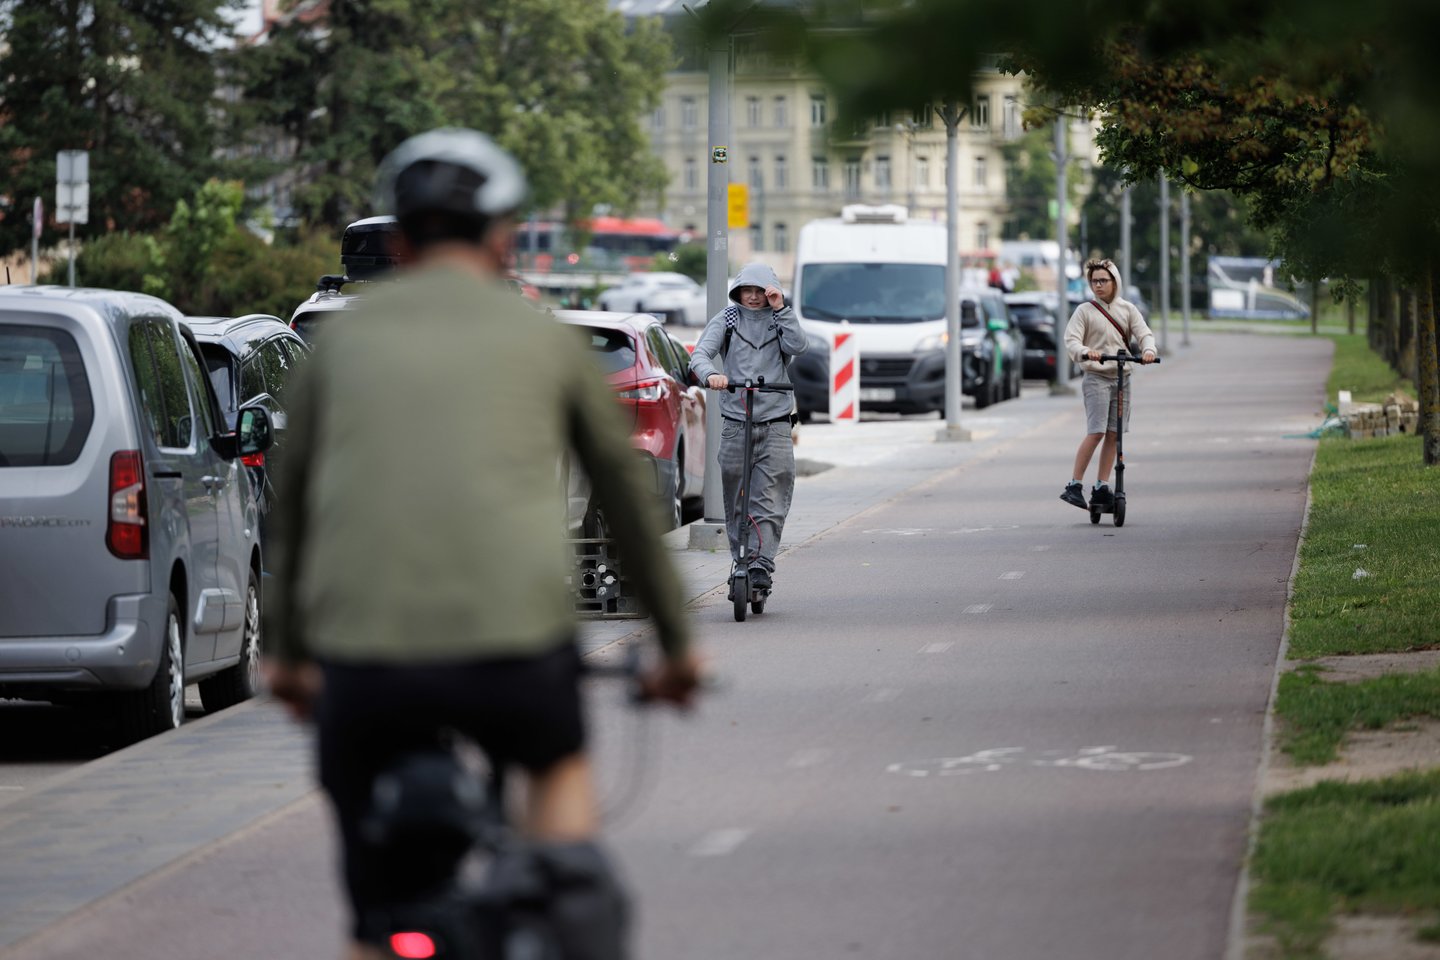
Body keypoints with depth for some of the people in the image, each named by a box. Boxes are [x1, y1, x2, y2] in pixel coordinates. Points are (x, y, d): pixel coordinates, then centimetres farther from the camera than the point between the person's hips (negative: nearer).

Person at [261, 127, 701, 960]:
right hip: (513, 642, -1)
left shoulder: (346, 342, 15)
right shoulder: (543, 337, 12)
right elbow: (625, 490, 21)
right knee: (560, 766, 32)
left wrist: (287, 651, 38)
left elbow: (295, 504, 24)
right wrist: (676, 641, 32)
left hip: (363, 652, 1)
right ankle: (579, 886, 8)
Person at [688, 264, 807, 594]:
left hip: (775, 423, -1)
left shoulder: (780, 320, 9)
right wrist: (710, 374, -29)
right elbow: (701, 353, -8)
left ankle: (762, 566, -16)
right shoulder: (727, 320, 7)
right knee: (735, 502, 5)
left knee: (769, 501, -11)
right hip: (735, 422, 1)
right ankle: (740, 563, 15)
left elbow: (796, 345, -10)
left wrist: (780, 309, -12)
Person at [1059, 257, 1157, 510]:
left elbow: (1144, 333, 1)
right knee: (1096, 433, -15)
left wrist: (1148, 349, -22)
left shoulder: (1127, 309, 10)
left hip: (1121, 378, 4)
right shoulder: (1085, 311, 0)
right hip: (1096, 378, -4)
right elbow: (1071, 340, -10)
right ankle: (1074, 486, -14)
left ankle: (1102, 488, 9)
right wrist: (1086, 352, -32)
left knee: (1113, 434, 3)